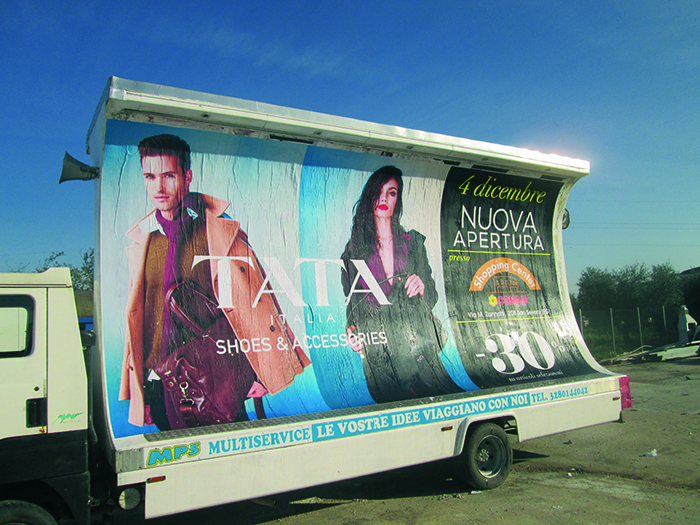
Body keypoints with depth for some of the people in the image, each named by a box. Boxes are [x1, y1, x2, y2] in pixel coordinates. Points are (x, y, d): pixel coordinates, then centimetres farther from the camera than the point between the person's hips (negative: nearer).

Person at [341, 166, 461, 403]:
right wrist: (352, 329, -5)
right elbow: (351, 300, 14)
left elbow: (432, 296, 12)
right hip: (378, 353, -1)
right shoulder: (355, 248, 10)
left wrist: (421, 287, -10)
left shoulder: (413, 241, 12)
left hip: (417, 344, 1)